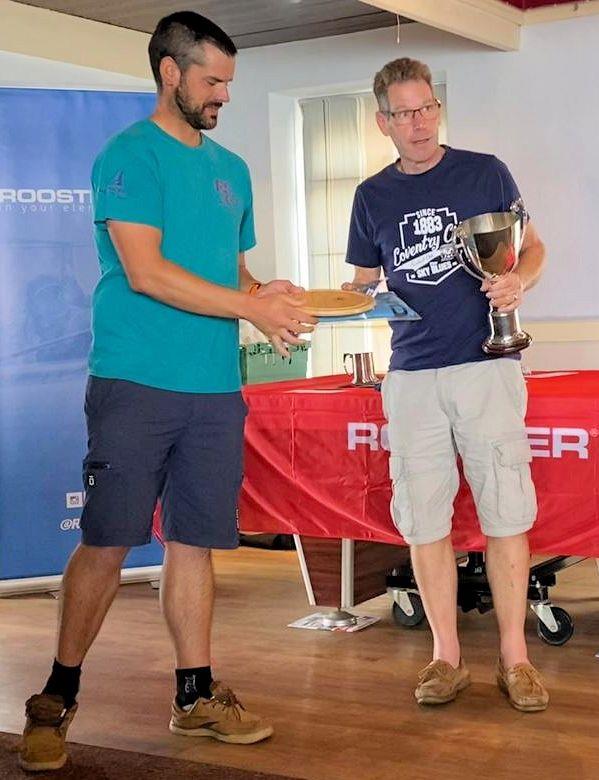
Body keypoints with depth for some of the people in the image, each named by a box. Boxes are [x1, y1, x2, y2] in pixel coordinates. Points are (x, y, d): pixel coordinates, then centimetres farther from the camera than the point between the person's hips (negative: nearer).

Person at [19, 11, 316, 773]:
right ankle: (57, 698, 11)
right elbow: (146, 272, -14)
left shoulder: (231, 170, 18)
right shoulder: (129, 156, -4)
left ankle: (196, 695, 18)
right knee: (106, 542, -3)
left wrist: (269, 298, 0)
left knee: (194, 542, 9)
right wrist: (252, 306, -13)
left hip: (215, 389, 6)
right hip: (136, 385, -6)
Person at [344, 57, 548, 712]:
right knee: (424, 519, 4)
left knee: (505, 513, -2)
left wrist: (518, 281, -12)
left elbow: (532, 247, 10)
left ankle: (514, 656, 9)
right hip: (412, 375, 2)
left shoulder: (485, 172, 5)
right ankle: (446, 656, 15)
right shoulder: (372, 196, 11)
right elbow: (364, 283, 17)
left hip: (487, 366, -2)